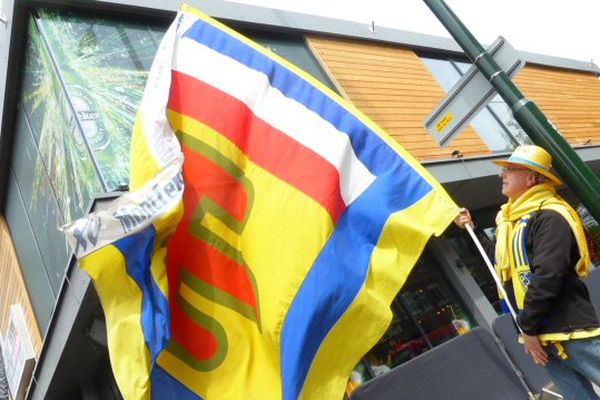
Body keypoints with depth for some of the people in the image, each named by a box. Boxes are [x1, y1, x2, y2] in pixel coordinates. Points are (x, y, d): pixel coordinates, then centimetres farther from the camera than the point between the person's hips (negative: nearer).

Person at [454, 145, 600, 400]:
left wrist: (528, 326, -17)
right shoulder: (511, 218, 15)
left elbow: (547, 276, -22)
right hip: (540, 336, 8)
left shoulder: (548, 215, -14)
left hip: (569, 331, -8)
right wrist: (471, 230, 25)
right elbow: (503, 259, 28)